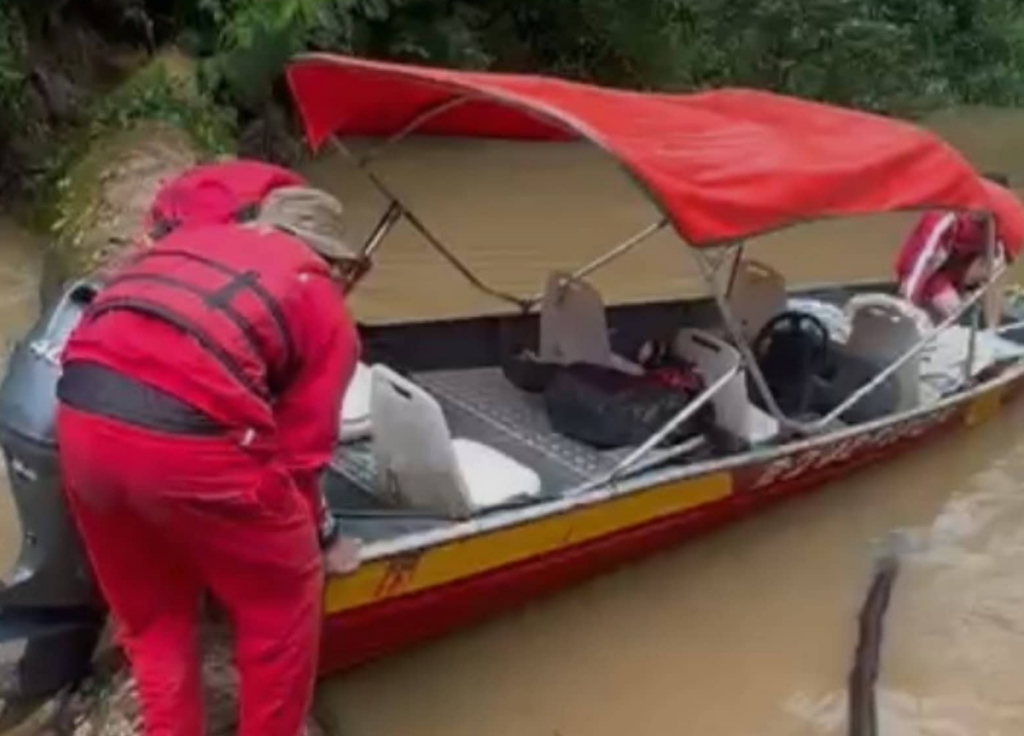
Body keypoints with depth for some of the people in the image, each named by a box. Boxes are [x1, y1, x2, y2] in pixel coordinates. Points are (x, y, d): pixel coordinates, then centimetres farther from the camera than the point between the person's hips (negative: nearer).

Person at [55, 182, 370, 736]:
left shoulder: (193, 239, 28)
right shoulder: (327, 308, 14)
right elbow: (299, 449, 12)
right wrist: (320, 537, 30)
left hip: (81, 416, 6)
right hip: (188, 432, -6)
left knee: (148, 612, 28)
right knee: (283, 598, 21)